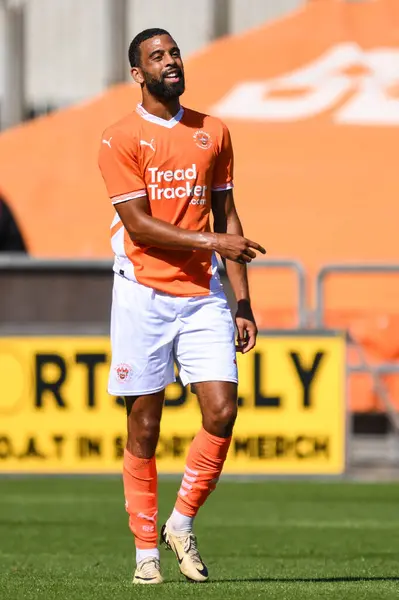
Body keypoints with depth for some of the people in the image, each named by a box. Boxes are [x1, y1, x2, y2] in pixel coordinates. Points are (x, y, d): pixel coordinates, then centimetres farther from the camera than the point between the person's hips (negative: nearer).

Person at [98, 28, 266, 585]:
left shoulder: (213, 132, 11)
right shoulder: (121, 139, -3)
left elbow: (226, 217, 14)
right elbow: (138, 225, -10)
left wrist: (242, 301, 9)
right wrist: (210, 241, -19)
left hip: (203, 295, 3)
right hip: (143, 294, -3)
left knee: (222, 412, -9)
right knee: (144, 428, 0)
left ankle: (182, 524, 9)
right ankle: (146, 550, 9)